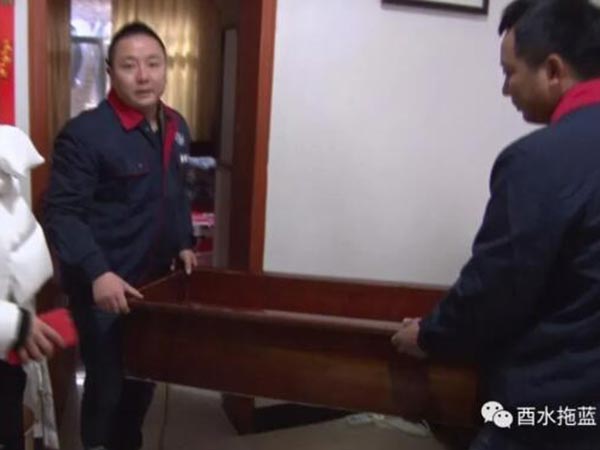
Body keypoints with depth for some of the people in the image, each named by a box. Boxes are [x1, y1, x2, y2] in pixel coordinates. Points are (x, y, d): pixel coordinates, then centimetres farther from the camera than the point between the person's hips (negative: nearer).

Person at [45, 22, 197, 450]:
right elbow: (62, 213, -19)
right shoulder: (84, 133, -17)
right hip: (105, 287, -7)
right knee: (107, 382, 9)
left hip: (155, 279, 7)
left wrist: (184, 243, 10)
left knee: (145, 376, 20)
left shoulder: (177, 127, 7)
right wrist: (97, 272, -29)